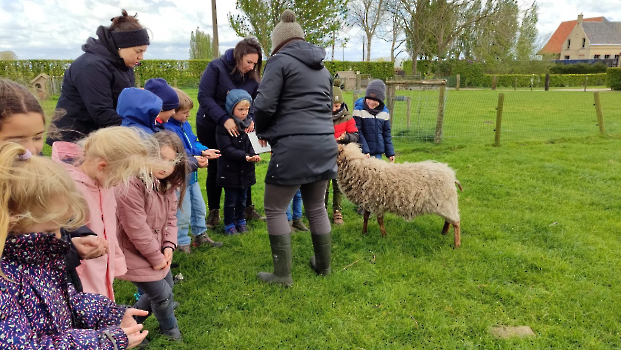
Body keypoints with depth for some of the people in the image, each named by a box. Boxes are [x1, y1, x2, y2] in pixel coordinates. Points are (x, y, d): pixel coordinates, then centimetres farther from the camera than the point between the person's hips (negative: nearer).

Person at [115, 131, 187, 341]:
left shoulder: (166, 184, 0)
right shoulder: (131, 185, -29)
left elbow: (170, 218, 7)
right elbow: (136, 229, -28)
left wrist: (169, 245, -8)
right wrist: (156, 256, -18)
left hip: (157, 253, 9)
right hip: (135, 254, -9)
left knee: (165, 287, 21)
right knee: (163, 295, 2)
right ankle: (169, 328, 34)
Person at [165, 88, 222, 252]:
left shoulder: (186, 124, 6)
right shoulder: (168, 129, -23)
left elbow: (194, 143, 13)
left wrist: (204, 151, -4)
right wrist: (194, 162, -28)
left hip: (191, 176, 9)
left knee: (199, 207, 20)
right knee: (184, 213, 2)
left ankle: (200, 235, 37)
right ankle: (182, 243, 19)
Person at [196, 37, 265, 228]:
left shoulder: (252, 76, -3)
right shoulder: (216, 67, -18)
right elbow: (204, 96, -23)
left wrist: (251, 119, -24)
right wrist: (224, 119, -34)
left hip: (237, 128, 4)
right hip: (210, 127, -4)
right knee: (215, 170, 4)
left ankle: (248, 209, 20)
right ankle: (213, 213, 20)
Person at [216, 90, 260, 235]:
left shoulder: (249, 124, 1)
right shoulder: (223, 126, -14)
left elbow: (253, 144, 3)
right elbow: (226, 149, -19)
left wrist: (255, 154, -19)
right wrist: (245, 156, -28)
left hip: (245, 170, 4)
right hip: (229, 170, -4)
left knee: (242, 198, 18)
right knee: (231, 200, 8)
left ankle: (241, 221, 34)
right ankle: (229, 224, 23)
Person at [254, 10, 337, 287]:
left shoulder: (280, 61, -3)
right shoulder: (321, 67, 20)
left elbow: (264, 105, -11)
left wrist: (261, 131, 8)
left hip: (294, 147, -7)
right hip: (324, 144, 7)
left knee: (275, 209, 6)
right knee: (316, 207, 19)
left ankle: (282, 274, 10)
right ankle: (323, 264, 30)